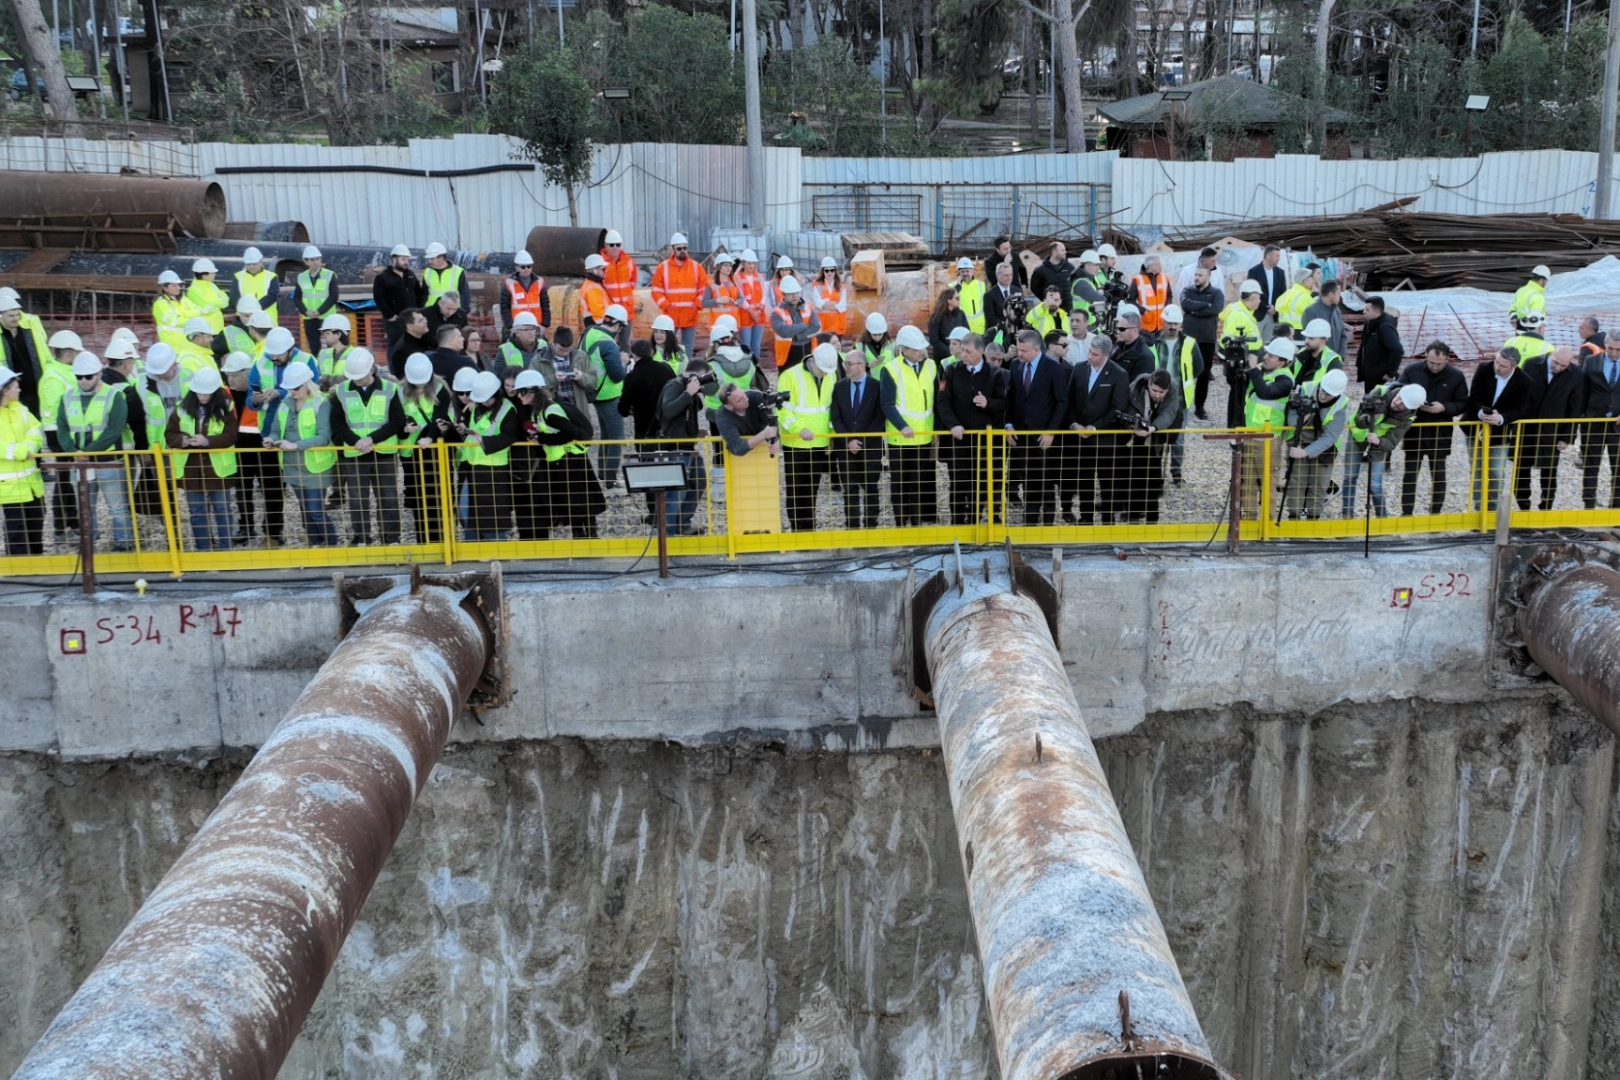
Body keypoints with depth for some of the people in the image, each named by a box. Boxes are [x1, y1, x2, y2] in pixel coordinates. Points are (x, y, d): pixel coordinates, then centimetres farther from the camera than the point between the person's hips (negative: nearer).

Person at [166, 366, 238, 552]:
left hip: (217, 467, -3)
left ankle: (224, 548, 18)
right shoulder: (183, 407, 1)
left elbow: (230, 437, -12)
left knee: (222, 510, 8)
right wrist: (182, 440, -19)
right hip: (190, 468, 3)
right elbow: (169, 434, 3)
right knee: (197, 511, 11)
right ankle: (202, 548, 21)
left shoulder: (225, 408, -6)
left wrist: (207, 441, -26)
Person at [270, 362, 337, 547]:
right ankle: (315, 545, 29)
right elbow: (276, 431, 9)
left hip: (314, 467, -6)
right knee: (305, 509, 16)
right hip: (293, 466, 6)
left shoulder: (321, 404, -14)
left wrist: (295, 445, -30)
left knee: (316, 510, -6)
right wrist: (272, 440, -15)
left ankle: (332, 545, 13)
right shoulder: (285, 404, 4)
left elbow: (324, 437, -22)